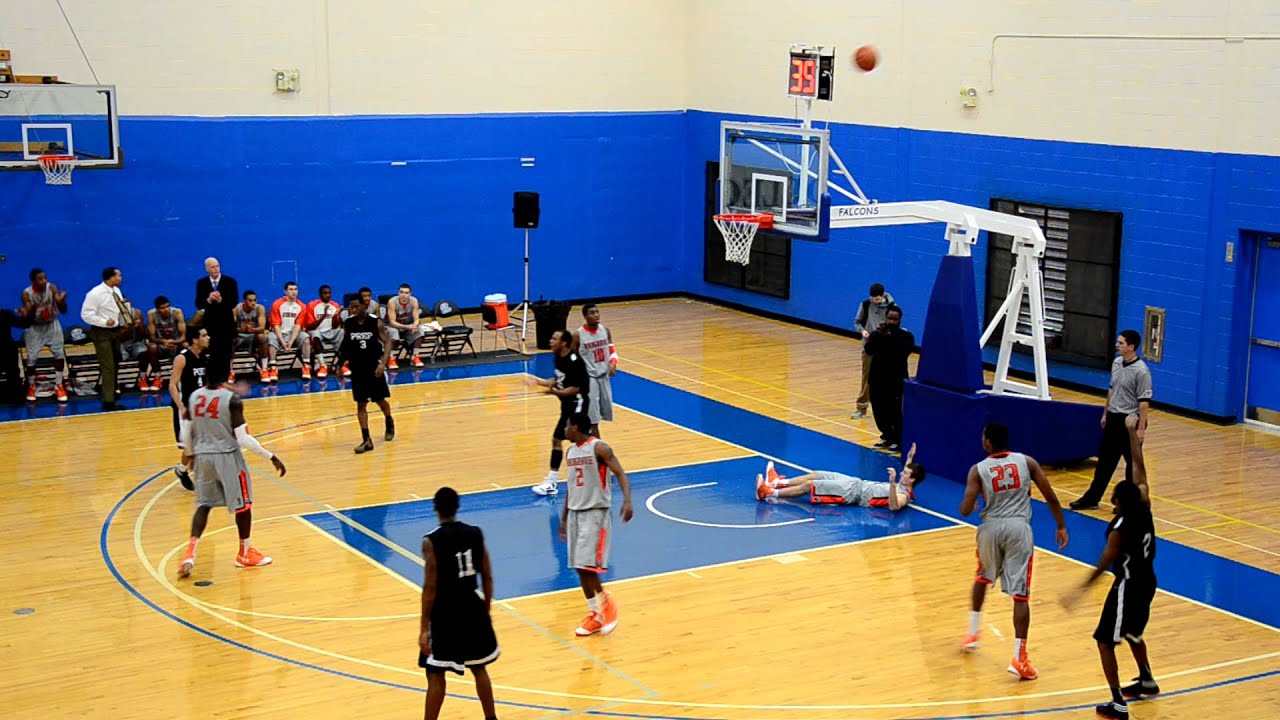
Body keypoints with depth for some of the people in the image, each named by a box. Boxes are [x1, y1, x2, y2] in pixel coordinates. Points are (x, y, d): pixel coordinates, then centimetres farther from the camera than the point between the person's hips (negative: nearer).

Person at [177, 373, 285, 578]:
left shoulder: (194, 397, -3)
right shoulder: (231, 399, -18)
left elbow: (186, 434, 6)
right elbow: (243, 439, -19)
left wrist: (190, 455, 25)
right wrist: (272, 457, -12)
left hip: (202, 456, 5)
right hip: (228, 457, -5)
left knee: (204, 503, 17)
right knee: (243, 503, 13)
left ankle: (190, 552, 0)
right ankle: (245, 553, 26)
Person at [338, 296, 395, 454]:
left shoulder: (376, 323, -12)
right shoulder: (347, 324, -3)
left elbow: (387, 342, -12)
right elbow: (345, 344, 11)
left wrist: (383, 362, -24)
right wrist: (344, 359, 1)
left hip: (374, 367, -2)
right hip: (357, 369, 2)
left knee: (380, 400, 11)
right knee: (361, 404, -1)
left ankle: (389, 423, 42)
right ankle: (366, 440, 1)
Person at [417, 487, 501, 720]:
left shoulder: (431, 541, -15)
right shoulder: (476, 534, -1)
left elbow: (430, 586, -16)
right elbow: (487, 577, 3)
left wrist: (424, 627, -11)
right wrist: (486, 609, 16)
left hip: (444, 614, -5)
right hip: (472, 610, 5)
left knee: (436, 676, 3)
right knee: (479, 668, 20)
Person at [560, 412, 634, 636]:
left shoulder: (599, 448, -12)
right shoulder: (571, 451, 11)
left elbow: (620, 474, -19)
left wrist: (627, 500, -35)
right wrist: (564, 518, 20)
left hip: (596, 513, -8)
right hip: (576, 513, 8)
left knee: (587, 566, -14)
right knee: (579, 567, 6)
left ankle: (606, 603, 7)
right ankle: (595, 615, 15)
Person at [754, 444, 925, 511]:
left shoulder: (904, 495, -20)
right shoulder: (903, 486, 8)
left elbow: (893, 506, -43)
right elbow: (906, 475, 33)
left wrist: (892, 483, -51)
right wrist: (910, 459, 27)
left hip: (853, 493, -9)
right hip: (857, 483, 9)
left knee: (809, 485, -9)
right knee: (816, 475, 15)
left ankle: (770, 493, -1)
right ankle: (777, 482, 26)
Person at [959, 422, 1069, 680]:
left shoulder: (978, 470, -1)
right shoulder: (1027, 461, 3)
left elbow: (965, 510, -8)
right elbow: (1051, 497, 2)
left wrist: (966, 504, 15)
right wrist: (1061, 527, 12)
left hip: (991, 527, 1)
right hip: (1019, 528, -1)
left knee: (982, 578, 29)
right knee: (1020, 594, -2)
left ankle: (973, 633, 38)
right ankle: (1019, 657, -8)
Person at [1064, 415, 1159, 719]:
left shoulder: (1119, 528, -25)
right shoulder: (1144, 506, -8)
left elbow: (1105, 563, -26)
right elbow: (1139, 466, 1)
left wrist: (1081, 589, -25)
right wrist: (1132, 433, 7)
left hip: (1128, 586, -8)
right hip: (1147, 582, 8)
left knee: (1105, 642, 0)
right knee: (1132, 633, 31)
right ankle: (1147, 681, 46)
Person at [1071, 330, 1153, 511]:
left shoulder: (1141, 371, -18)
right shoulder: (1116, 363, 6)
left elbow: (1144, 401, -18)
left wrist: (1141, 428, -19)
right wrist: (1105, 413, 21)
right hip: (1113, 418, 8)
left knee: (1133, 464, 6)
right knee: (1105, 460, 13)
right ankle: (1091, 498, 19)